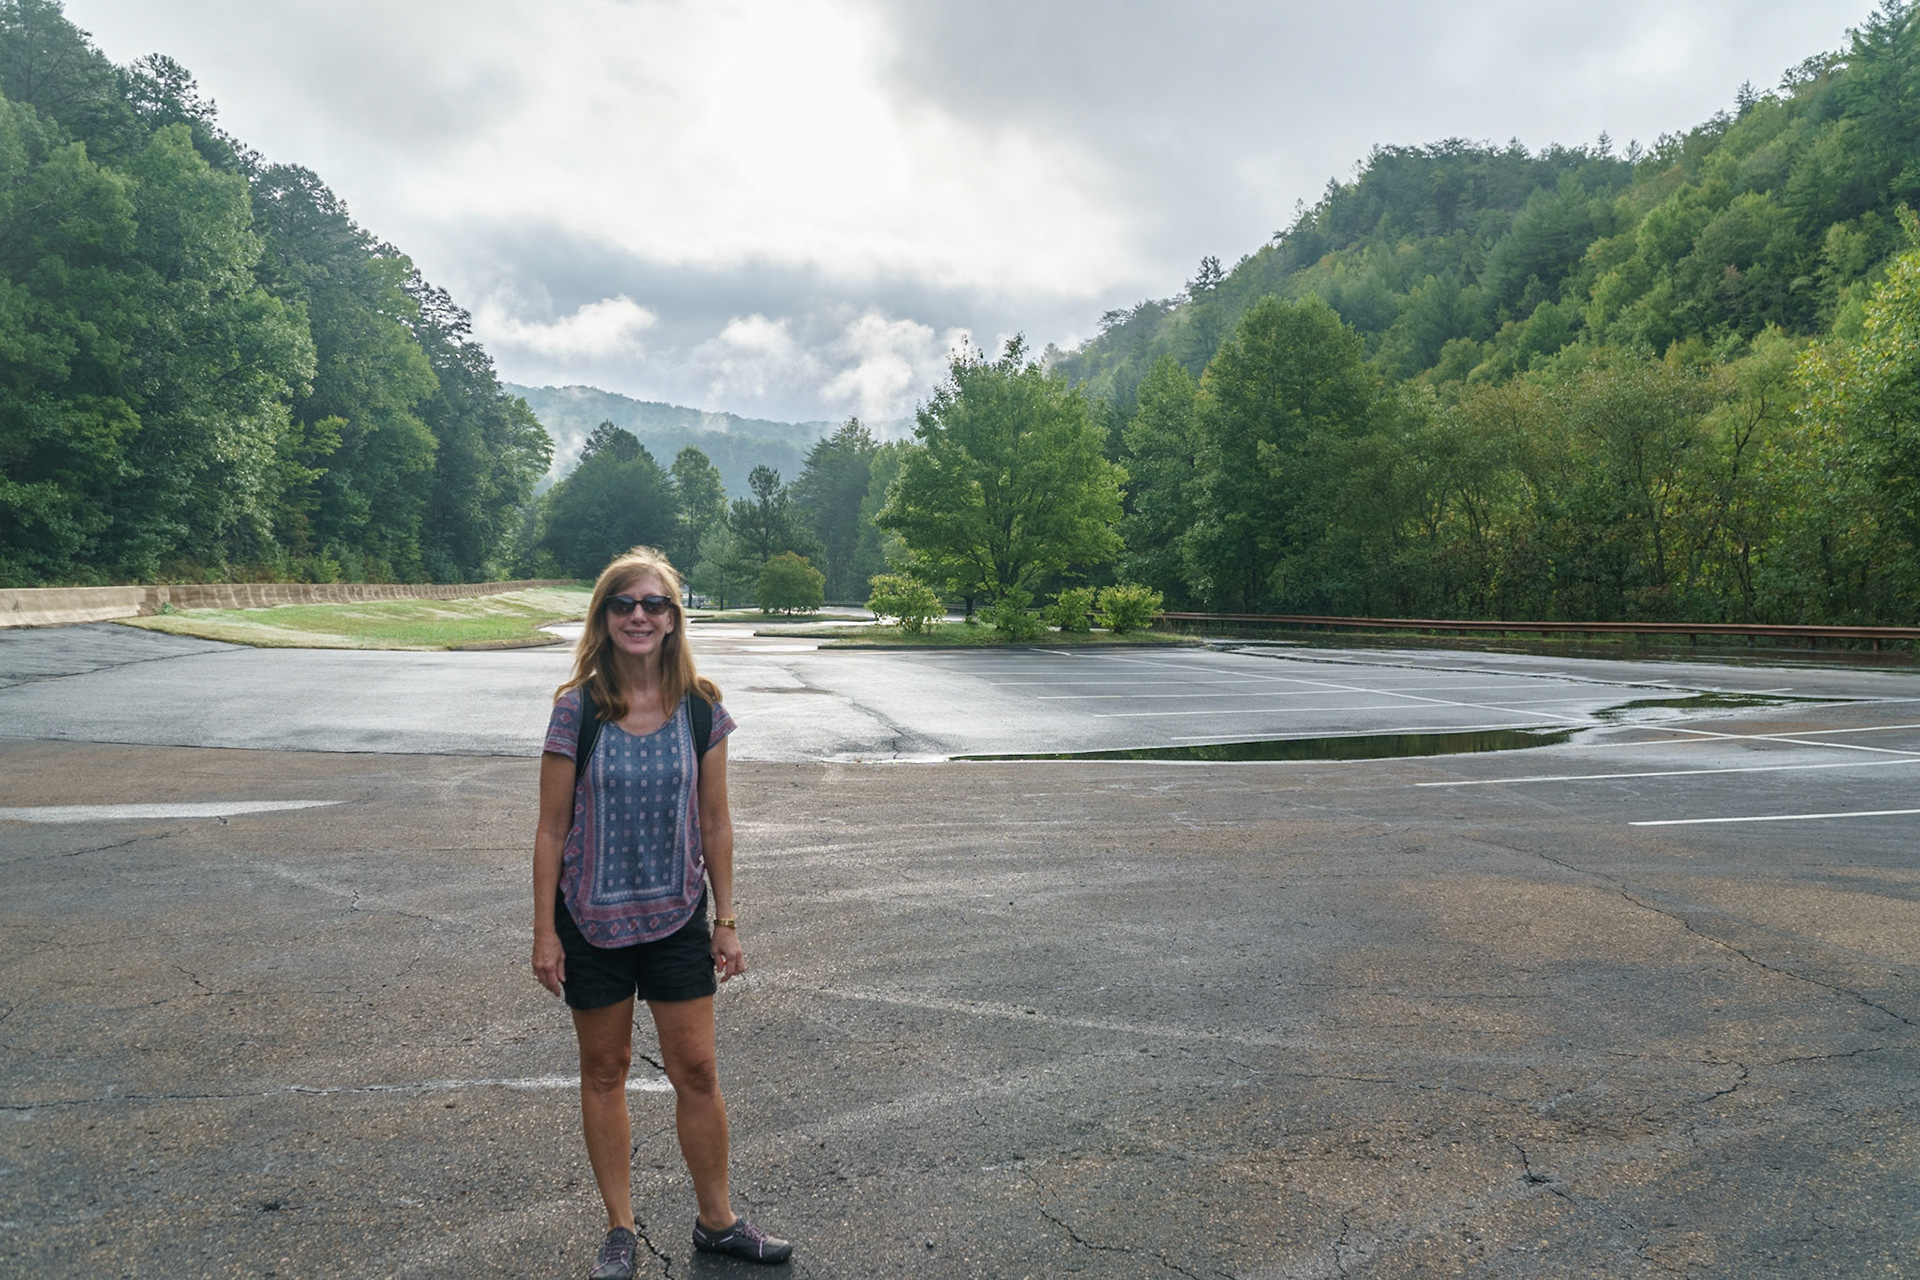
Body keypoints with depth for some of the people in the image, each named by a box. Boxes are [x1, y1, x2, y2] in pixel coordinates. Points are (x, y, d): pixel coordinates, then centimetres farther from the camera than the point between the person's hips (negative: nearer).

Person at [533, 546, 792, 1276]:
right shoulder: (577, 709, -11)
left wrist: (726, 922, 2)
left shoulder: (700, 709, -6)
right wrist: (545, 932, -5)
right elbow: (553, 828, -6)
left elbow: (714, 823, 1)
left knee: (696, 1071, 6)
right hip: (593, 918, -1)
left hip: (677, 916, 1)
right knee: (604, 1071, 13)